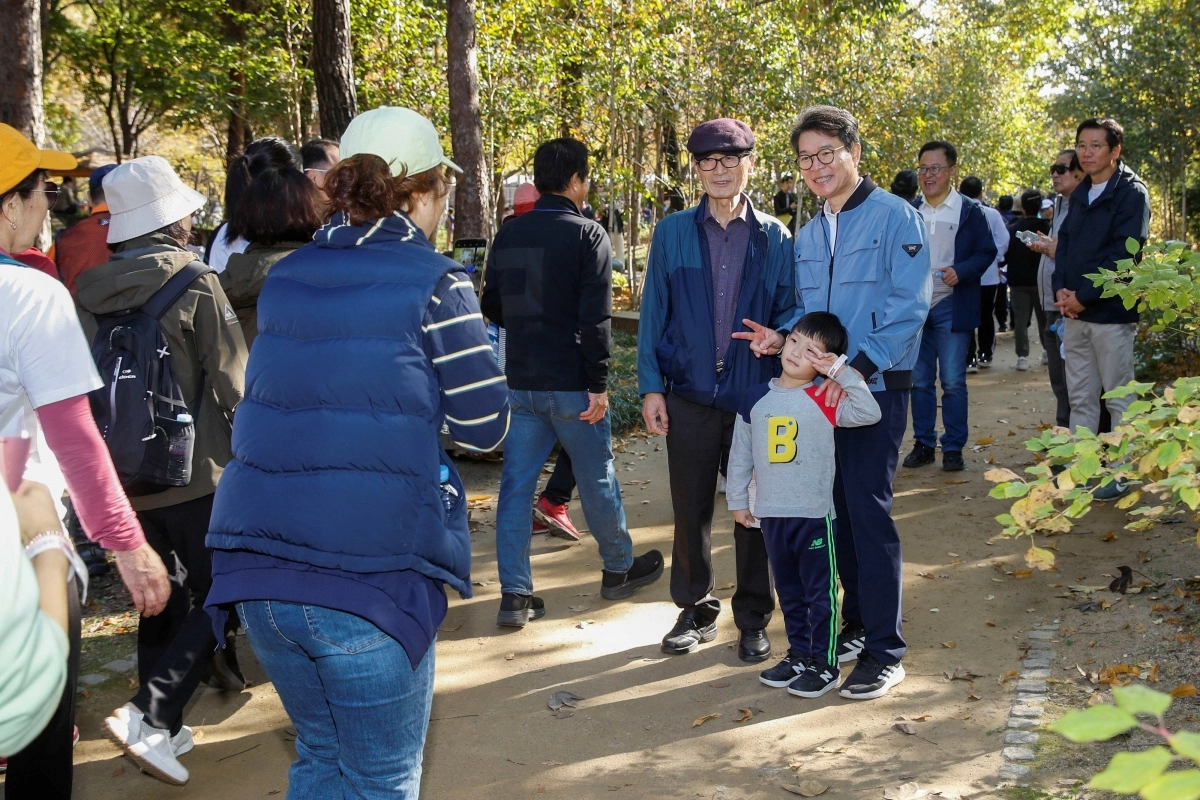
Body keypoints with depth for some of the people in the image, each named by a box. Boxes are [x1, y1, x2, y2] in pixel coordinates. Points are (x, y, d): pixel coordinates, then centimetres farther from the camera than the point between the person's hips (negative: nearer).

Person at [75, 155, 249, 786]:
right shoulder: (195, 285, -13)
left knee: (164, 597, 18)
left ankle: (163, 729, 23)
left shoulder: (90, 291, 3)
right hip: (196, 474, -6)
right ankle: (149, 713, -9)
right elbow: (231, 383, -11)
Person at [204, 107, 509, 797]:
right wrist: (478, 347, 16)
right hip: (370, 576, -6)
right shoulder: (434, 283, -6)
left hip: (257, 564, 6)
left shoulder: (284, 278, 11)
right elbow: (483, 427, -2)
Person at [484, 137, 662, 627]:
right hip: (570, 384, -4)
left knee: (516, 484, 7)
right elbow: (595, 319, -17)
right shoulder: (587, 235, -11)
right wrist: (599, 384, -13)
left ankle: (514, 594, 7)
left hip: (520, 382, 5)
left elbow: (493, 307, 13)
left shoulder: (507, 236, 5)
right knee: (597, 480, 12)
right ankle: (619, 570, 29)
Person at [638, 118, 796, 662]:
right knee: (691, 510, 8)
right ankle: (696, 610, 26)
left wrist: (778, 336, -15)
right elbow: (653, 312, 4)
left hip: (756, 396, 0)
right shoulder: (673, 233, 4)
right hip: (690, 396, 0)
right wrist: (651, 385, -2)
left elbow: (790, 309, 8)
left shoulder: (774, 238, 4)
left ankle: (753, 618, 23)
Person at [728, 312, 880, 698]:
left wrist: (842, 372, -24)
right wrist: (737, 499, 12)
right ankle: (799, 654, 31)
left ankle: (824, 664, 17)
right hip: (771, 513, 4)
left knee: (819, 591, 5)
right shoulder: (755, 399, 2)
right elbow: (740, 453, 10)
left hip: (815, 513, -4)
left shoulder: (826, 401, -8)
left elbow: (869, 413, -23)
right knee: (789, 591, 17)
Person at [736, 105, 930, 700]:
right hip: (820, 389, 7)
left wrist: (859, 365, -24)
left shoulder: (894, 217, -6)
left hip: (875, 388, -7)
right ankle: (857, 623, 26)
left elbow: (909, 304, -15)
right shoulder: (807, 235, 16)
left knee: (868, 510, -9)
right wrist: (784, 337, -1)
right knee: (838, 510, 11)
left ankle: (883, 651, 0)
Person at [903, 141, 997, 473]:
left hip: (952, 308, -4)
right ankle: (923, 443, 17)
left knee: (953, 381, -1)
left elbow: (987, 252, -1)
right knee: (920, 380, 8)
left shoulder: (970, 211, -1)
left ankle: (953, 447, 9)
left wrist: (960, 271, -18)